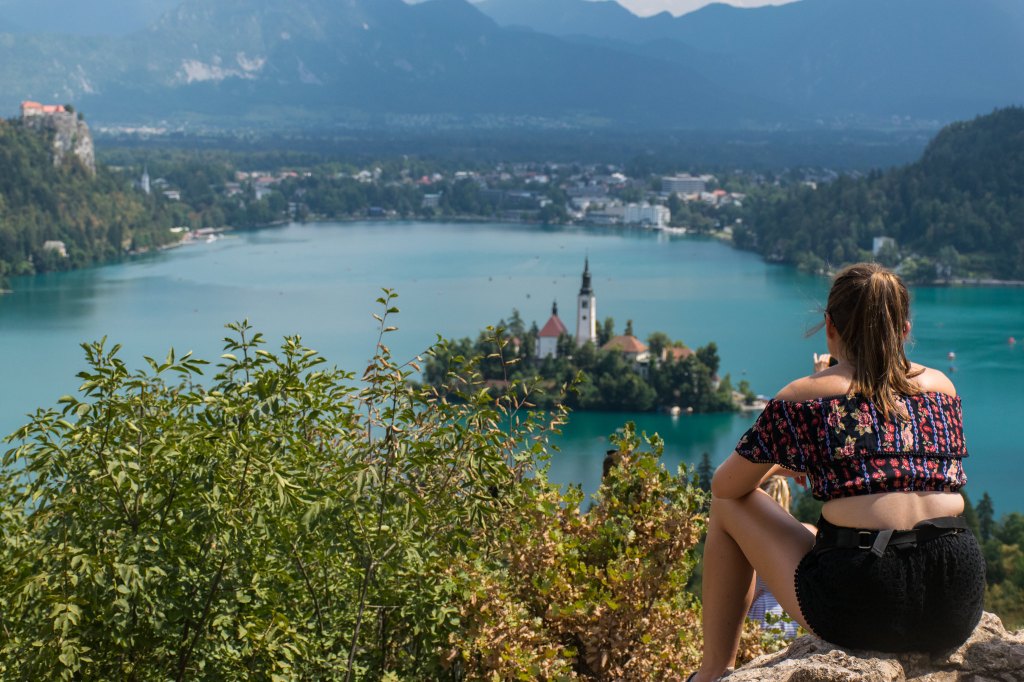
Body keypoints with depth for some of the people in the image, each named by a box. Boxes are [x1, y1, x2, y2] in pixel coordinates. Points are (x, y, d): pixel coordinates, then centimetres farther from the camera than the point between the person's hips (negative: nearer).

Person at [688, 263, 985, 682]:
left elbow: (725, 486, 12)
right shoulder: (943, 386, 14)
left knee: (729, 506, 21)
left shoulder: (805, 396, 2)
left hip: (860, 607, -5)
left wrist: (775, 467, 34)